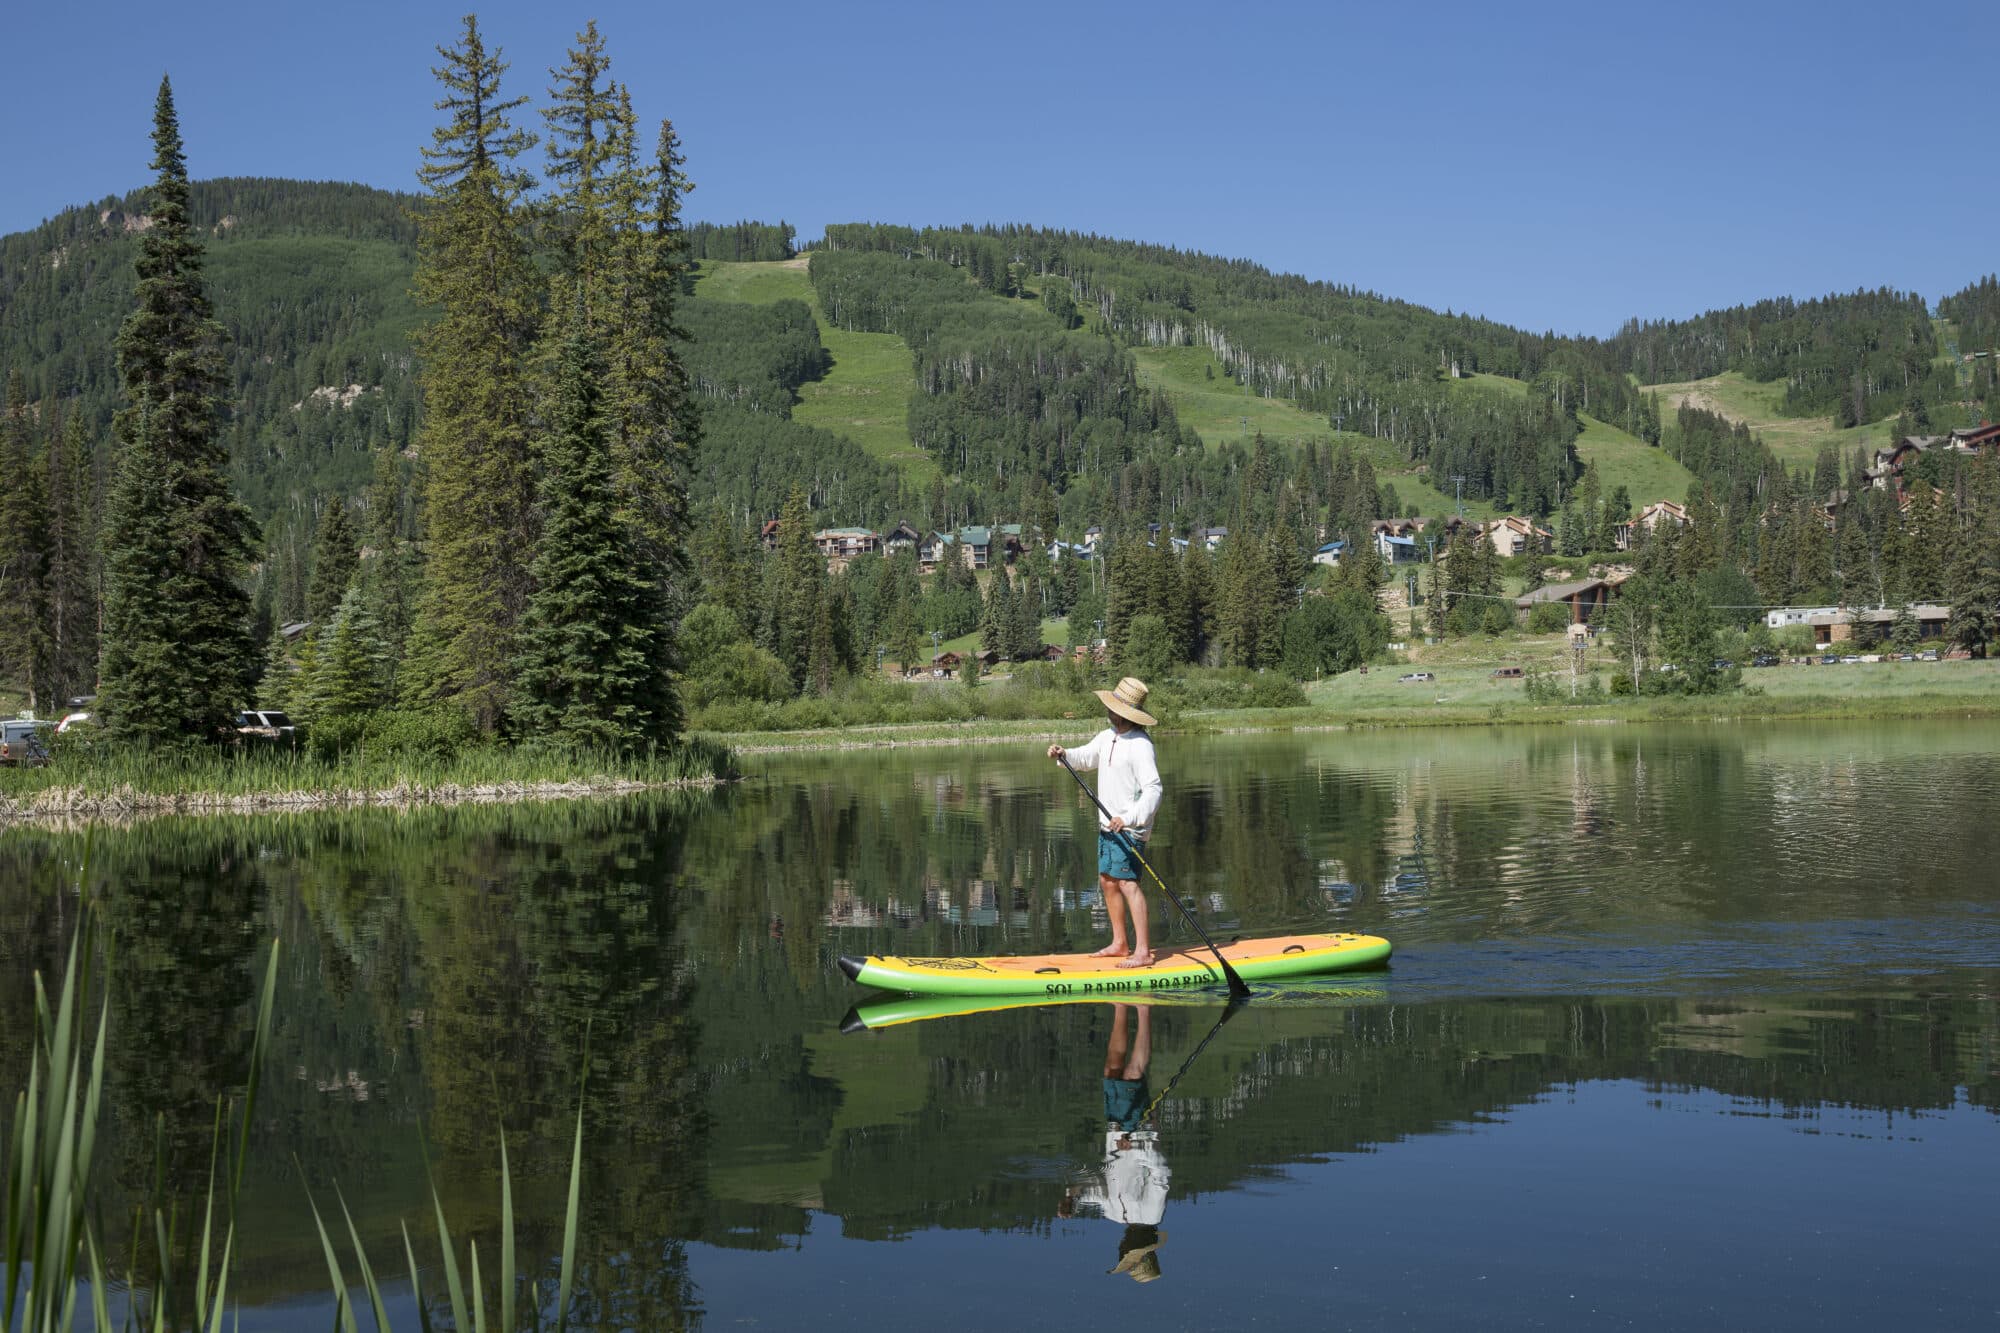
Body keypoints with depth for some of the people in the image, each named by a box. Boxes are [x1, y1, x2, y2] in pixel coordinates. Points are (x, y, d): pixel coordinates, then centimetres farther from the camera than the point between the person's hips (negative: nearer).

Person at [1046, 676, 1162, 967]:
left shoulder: (1139, 745, -18)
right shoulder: (1106, 737, 9)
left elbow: (1153, 790, -24)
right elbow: (1085, 757, 24)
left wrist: (1127, 819, -33)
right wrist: (1064, 754, 3)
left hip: (1130, 827, -9)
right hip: (1108, 824, 9)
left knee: (1127, 882, -16)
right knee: (1107, 881, 13)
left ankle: (1143, 951, -18)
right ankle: (1119, 943, 24)